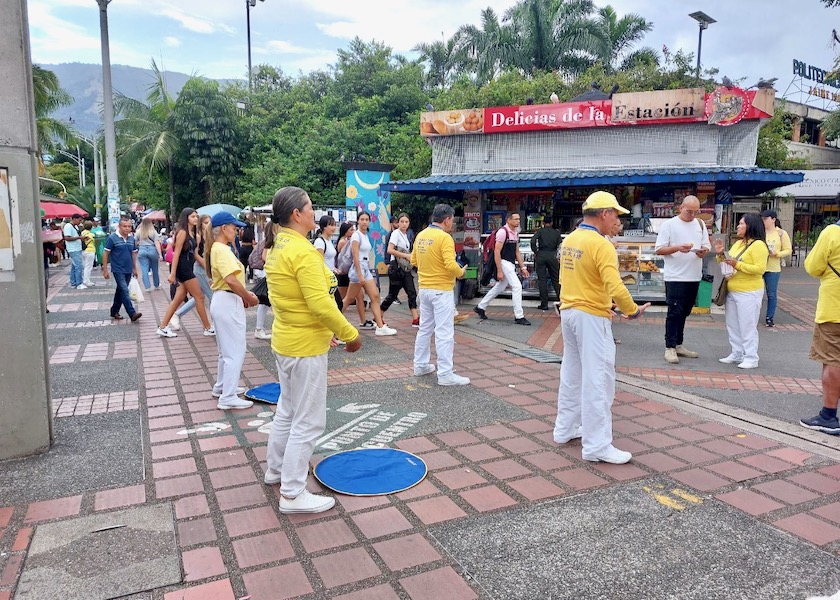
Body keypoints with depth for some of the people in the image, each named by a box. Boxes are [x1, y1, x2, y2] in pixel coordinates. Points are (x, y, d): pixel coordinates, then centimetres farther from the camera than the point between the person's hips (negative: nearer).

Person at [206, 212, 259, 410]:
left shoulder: (217, 248, 14)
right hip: (228, 303, -11)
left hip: (224, 301, 11)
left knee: (227, 349, 22)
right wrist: (249, 298, -15)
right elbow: (231, 280, -27)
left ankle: (222, 386, 34)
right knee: (235, 351, -5)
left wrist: (244, 295, 9)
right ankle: (228, 397, 0)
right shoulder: (222, 250, -17)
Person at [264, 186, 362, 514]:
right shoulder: (302, 251, -22)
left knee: (287, 410, 24)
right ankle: (293, 493, 11)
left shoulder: (278, 248, 7)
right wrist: (350, 334, -15)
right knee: (308, 421, 1)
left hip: (285, 341, 10)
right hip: (306, 347, -10)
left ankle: (276, 468, 41)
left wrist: (324, 328, 17)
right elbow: (321, 303, -27)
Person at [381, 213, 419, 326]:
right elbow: (390, 250, -21)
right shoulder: (396, 233, -9)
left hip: (406, 269, 8)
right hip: (396, 268, -7)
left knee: (412, 293, -1)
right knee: (392, 294, -1)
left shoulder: (405, 236, 15)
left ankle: (415, 319, -1)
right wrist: (406, 255, -17)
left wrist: (411, 257, 5)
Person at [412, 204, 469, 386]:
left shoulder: (420, 235, 6)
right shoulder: (444, 237, -16)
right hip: (441, 290, -8)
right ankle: (445, 374, -2)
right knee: (444, 333, -4)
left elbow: (414, 260, 14)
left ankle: (420, 365, 27)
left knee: (425, 328, 18)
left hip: (424, 288, 8)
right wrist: (460, 273, -5)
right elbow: (451, 265, -24)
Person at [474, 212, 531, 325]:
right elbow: (497, 252, -17)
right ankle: (519, 317, -7)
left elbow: (517, 252, 19)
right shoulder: (503, 232, -15)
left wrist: (522, 267, 13)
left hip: (511, 264, 9)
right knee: (517, 286, -13)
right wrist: (499, 271, -20)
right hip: (504, 263, -9)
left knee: (499, 288, 16)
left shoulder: (515, 233, 13)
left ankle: (480, 307, 30)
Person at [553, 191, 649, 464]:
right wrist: (633, 310, -10)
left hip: (568, 312, 9)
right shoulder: (601, 245, -17)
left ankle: (565, 429, 29)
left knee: (571, 374, 18)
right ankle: (597, 446, 1)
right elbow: (615, 287, -23)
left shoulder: (568, 241, 9)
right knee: (597, 380, -3)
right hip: (592, 317, -9)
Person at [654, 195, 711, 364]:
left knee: (684, 313, 13)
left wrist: (704, 251, -8)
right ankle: (670, 348, 3)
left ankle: (678, 345, 22)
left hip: (694, 277, 6)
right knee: (674, 313, -4)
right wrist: (678, 248, -23)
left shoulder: (700, 224, 11)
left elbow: (707, 246, 15)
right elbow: (658, 249, -8)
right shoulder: (669, 224, -5)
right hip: (675, 277, -6)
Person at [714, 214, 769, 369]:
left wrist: (738, 265, -24)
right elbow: (728, 264, 19)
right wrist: (721, 254, 1)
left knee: (747, 327, -4)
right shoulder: (737, 243, 13)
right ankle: (737, 354, 23)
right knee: (732, 325, 13)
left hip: (749, 293, -8)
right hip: (732, 292, 9)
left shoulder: (758, 245, -11)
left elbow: (760, 269, -19)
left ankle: (751, 358, 4)